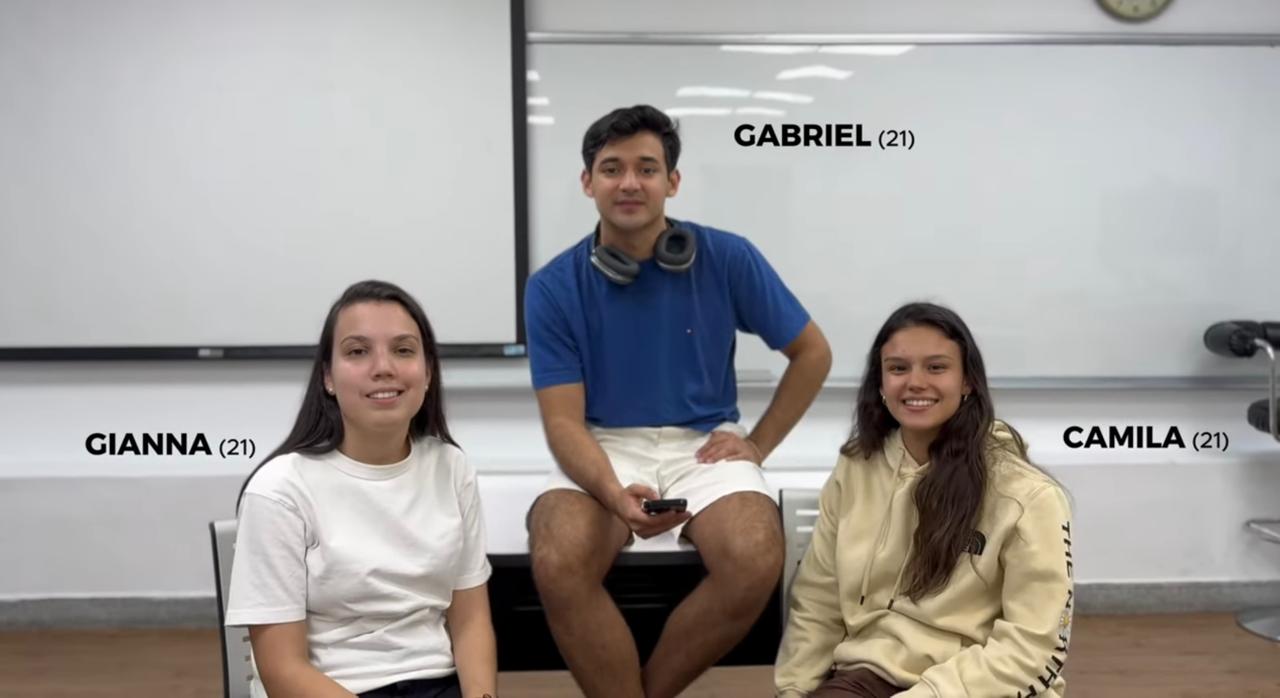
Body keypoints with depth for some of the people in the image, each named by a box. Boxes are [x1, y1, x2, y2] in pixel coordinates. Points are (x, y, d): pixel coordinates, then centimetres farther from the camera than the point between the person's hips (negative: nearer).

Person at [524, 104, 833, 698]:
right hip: (603, 448, 0)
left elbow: (812, 353, 7)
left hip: (702, 445, 1)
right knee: (557, 564, -31)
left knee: (756, 562, -29)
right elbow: (563, 420, -10)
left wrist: (759, 444, 0)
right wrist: (616, 495, -28)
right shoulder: (554, 287, -6)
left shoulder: (727, 259, -4)